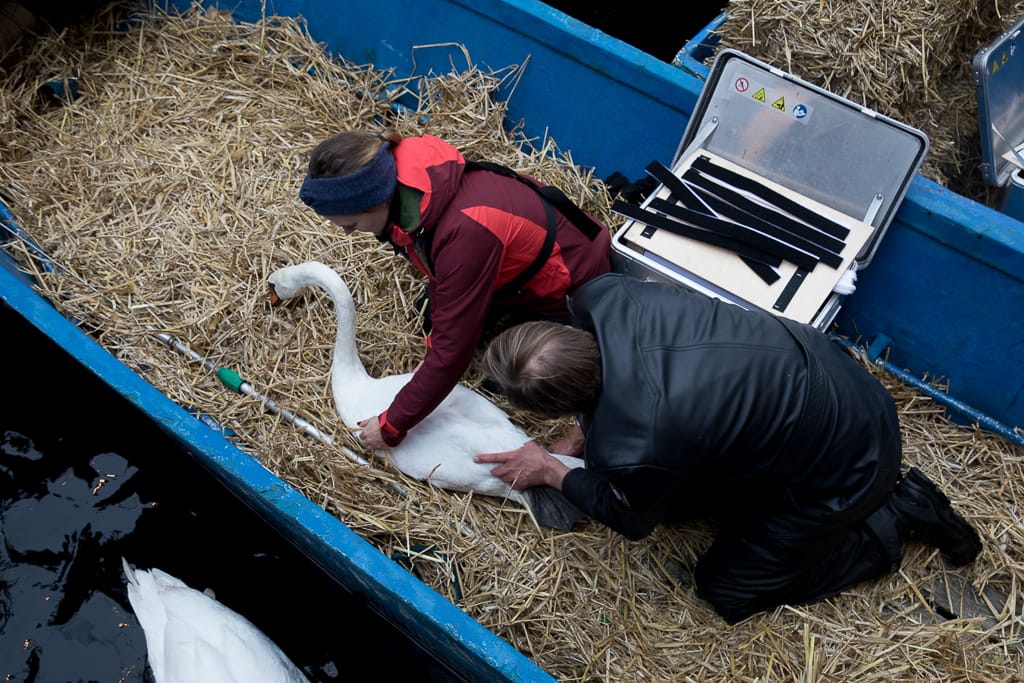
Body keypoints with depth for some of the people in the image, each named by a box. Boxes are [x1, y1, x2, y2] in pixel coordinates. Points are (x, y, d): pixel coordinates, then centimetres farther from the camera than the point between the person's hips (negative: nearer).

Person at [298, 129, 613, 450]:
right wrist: (435, 339, -1)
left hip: (571, 287, -7)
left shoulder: (465, 231, -43)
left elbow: (453, 350, -34)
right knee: (436, 317, 12)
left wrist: (391, 427, -25)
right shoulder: (402, 172, -20)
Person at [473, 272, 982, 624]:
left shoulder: (632, 447, -36)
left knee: (726, 590, 10)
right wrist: (579, 440, 4)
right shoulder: (602, 295, -21)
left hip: (847, 465, -7)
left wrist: (552, 472, 3)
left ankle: (896, 519, 13)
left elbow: (632, 519, -8)